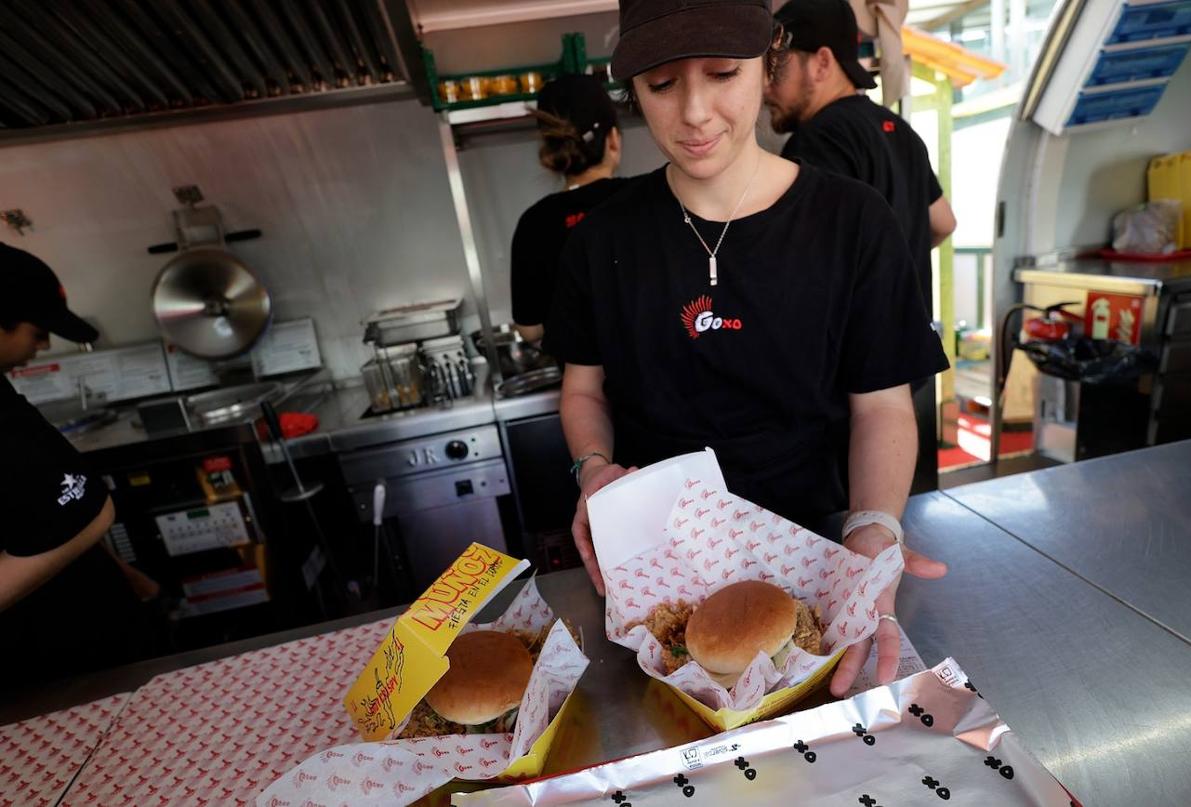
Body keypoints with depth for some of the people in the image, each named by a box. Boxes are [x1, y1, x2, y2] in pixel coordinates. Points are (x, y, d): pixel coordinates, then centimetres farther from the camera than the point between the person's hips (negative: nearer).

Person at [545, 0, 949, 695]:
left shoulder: (850, 222, -9)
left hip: (809, 539, 0)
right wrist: (595, 467, -16)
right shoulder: (604, 239, -4)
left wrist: (875, 528, -23)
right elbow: (585, 389, 4)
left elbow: (882, 406, -6)